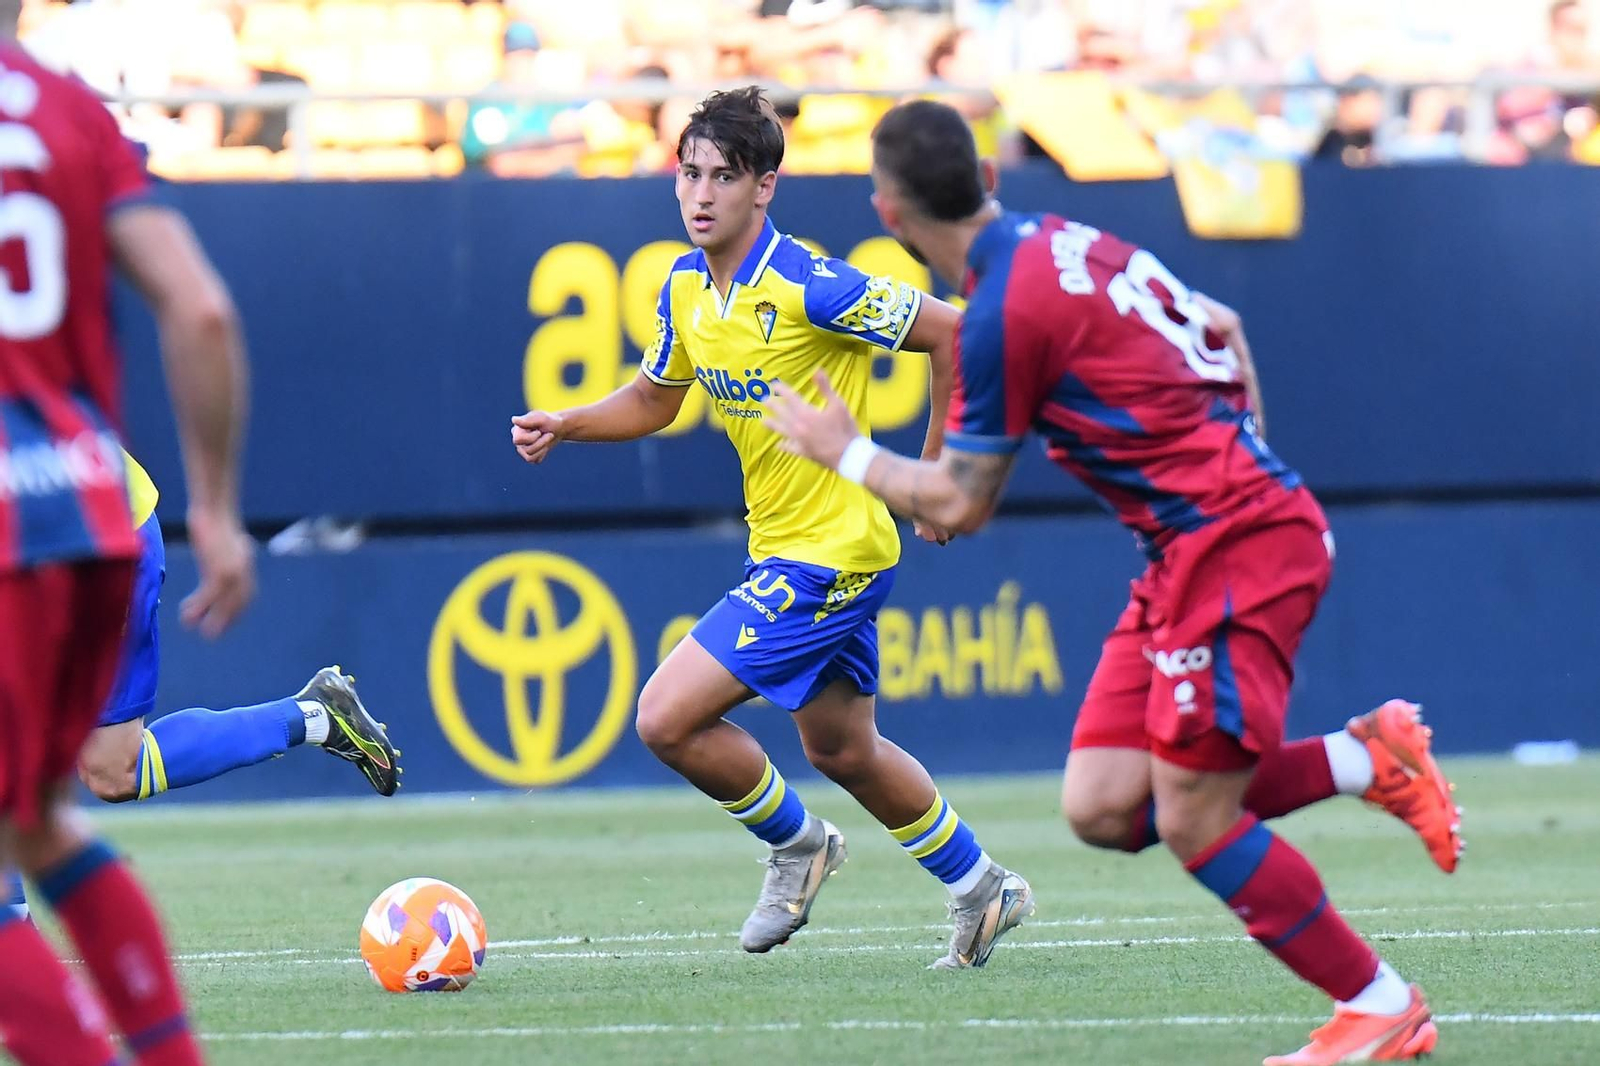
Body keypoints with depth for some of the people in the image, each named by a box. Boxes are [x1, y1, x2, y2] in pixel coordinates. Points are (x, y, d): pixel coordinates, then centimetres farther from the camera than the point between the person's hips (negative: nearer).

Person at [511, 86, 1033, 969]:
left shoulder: (809, 288, -22)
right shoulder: (686, 290, 2)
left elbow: (951, 333, -17)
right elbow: (655, 398, 18)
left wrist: (934, 470, -12)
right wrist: (566, 425, 1)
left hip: (829, 554, -9)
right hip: (781, 550, 9)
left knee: (667, 718, -13)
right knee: (840, 749, 22)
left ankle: (796, 845, 12)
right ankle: (980, 889, 40)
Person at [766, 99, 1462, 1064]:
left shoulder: (1004, 311, -16)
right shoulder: (1066, 243, 12)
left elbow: (959, 505, -7)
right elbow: (1224, 330, 23)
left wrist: (846, 453, 8)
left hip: (1235, 546, -9)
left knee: (1192, 821, -7)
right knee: (1103, 808, 4)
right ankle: (1368, 759, 9)